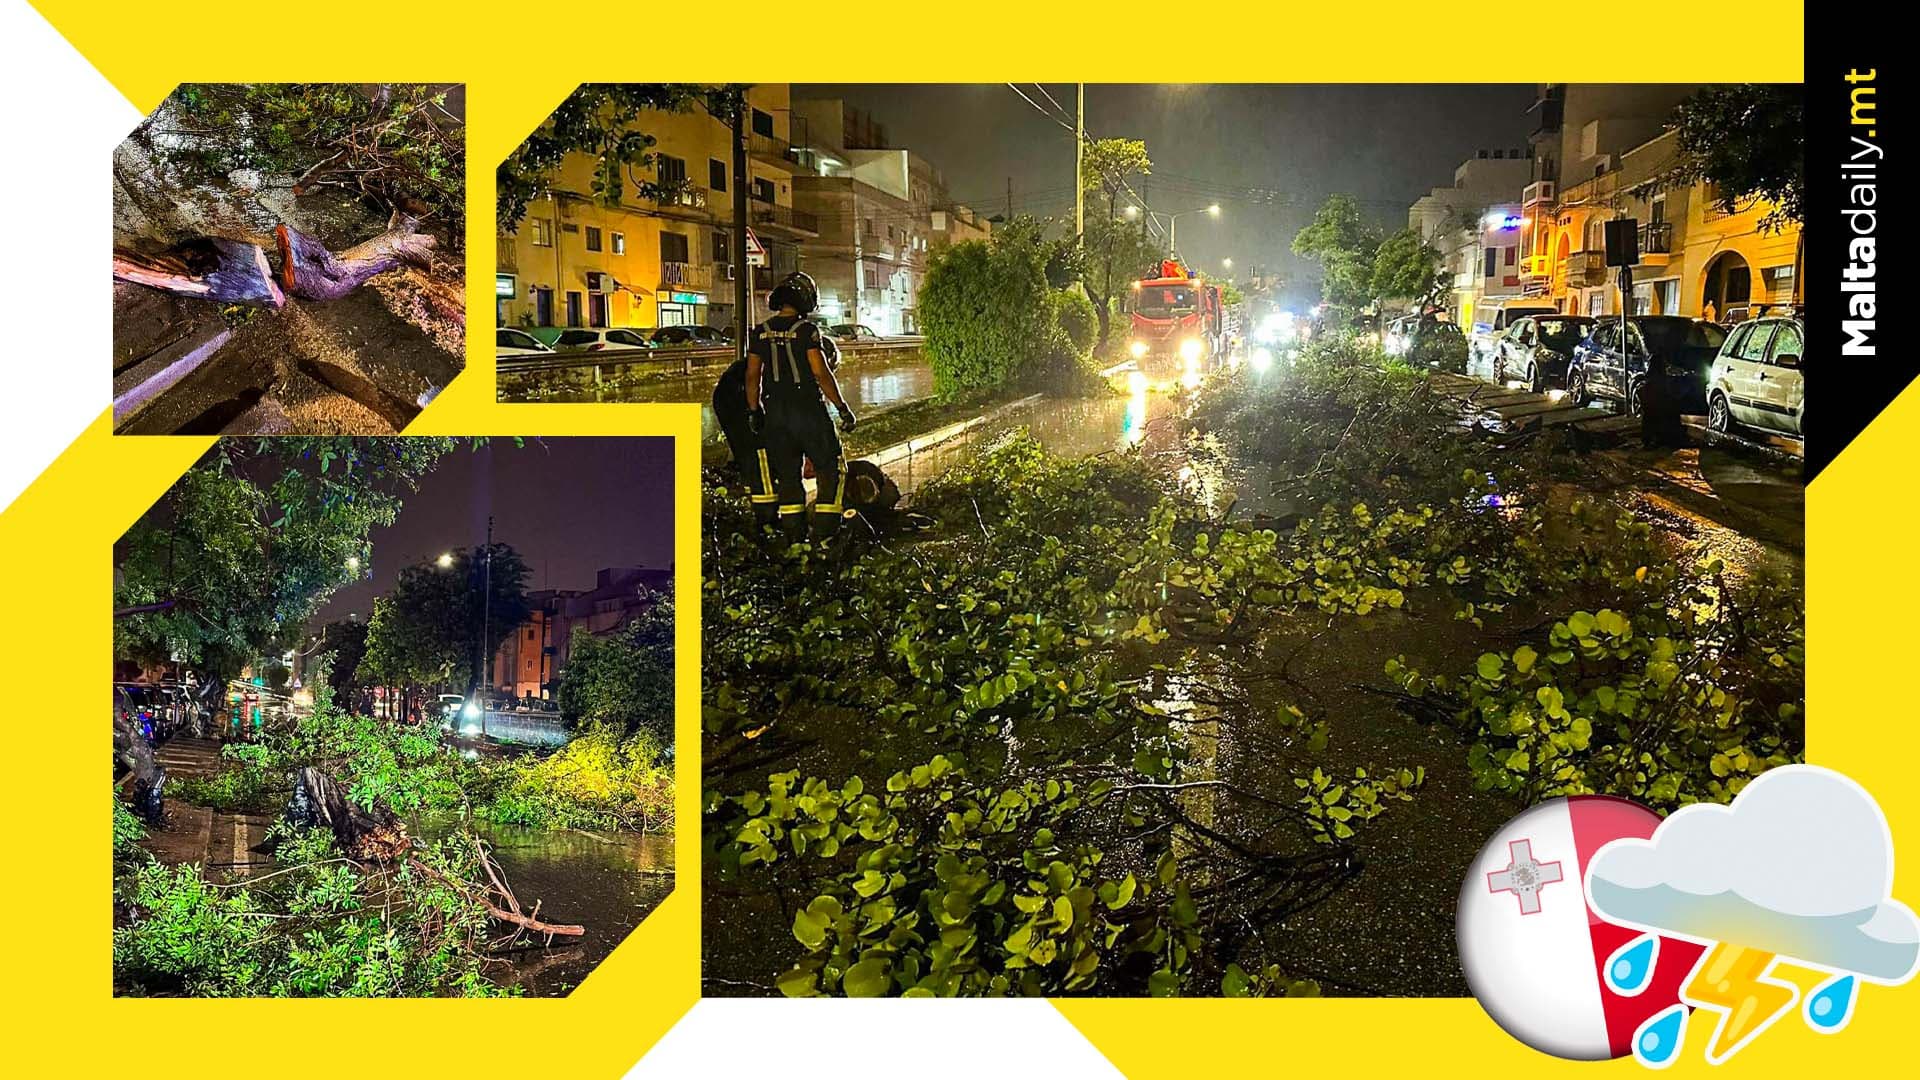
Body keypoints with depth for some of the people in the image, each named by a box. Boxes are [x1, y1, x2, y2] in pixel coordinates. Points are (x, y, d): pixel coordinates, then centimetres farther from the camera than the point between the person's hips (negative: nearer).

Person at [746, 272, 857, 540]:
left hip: (775, 413, 5)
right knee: (831, 471, 6)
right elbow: (821, 373, -13)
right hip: (808, 410, -5)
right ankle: (825, 534, 0)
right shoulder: (806, 330, -9)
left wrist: (753, 412, 16)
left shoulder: (762, 332, 6)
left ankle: (795, 537, 12)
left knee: (788, 476, 11)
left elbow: (752, 376, 6)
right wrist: (842, 407, -7)